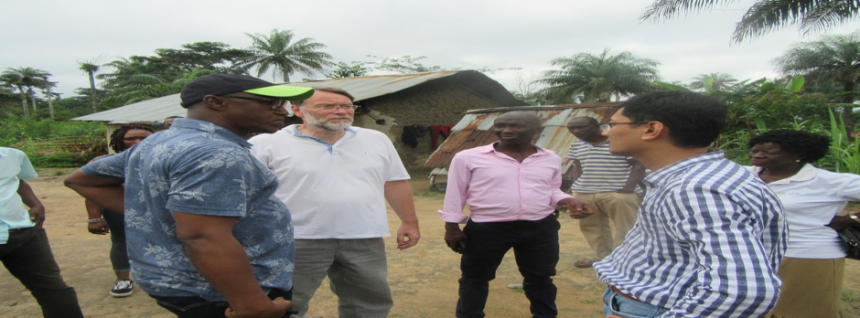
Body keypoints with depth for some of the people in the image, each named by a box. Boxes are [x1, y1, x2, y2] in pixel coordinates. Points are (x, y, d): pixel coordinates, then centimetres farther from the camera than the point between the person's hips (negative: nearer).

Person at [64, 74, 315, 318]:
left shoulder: (157, 143, 7)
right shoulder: (214, 153, -24)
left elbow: (80, 179, 16)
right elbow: (202, 238, -32)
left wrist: (153, 212, 8)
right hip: (216, 293, -9)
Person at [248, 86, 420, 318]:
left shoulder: (377, 140, 7)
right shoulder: (268, 144, -6)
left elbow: (396, 182, 12)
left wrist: (409, 222, 10)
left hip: (365, 240, 4)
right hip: (297, 241, -3)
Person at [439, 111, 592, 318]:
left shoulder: (551, 159, 5)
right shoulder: (468, 158, -5)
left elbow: (552, 190, 16)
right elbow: (456, 193, 0)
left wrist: (568, 201, -3)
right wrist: (451, 227, 0)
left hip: (541, 229, 3)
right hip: (486, 229, -2)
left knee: (540, 277, 16)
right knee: (475, 277, 9)